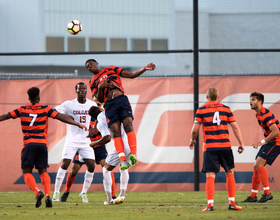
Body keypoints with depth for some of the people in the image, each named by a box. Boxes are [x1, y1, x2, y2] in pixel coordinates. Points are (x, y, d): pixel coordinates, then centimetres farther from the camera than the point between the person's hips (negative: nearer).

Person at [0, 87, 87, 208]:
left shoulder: (22, 110, 7)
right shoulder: (45, 109, 4)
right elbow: (61, 117, -2)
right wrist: (78, 124, 0)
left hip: (28, 144, -1)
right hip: (42, 144, 1)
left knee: (27, 172, 3)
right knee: (43, 172, 10)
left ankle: (37, 192, -23)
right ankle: (48, 195, -11)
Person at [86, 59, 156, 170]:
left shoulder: (111, 69, 18)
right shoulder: (93, 82, 21)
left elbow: (131, 75, 15)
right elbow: (99, 99, 12)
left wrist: (144, 68, 3)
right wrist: (100, 87, -6)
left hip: (121, 99, -1)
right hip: (109, 105, 1)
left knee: (128, 125, -21)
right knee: (115, 131, -12)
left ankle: (133, 154, -31)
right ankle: (123, 160, -21)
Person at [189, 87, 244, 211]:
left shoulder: (201, 110, 3)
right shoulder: (225, 108, 8)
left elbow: (195, 129, 0)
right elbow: (235, 127, 5)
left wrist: (192, 140, 18)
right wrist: (241, 143, 9)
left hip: (209, 147, -1)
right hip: (225, 145, 2)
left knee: (210, 176, -2)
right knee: (229, 173, 14)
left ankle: (210, 204, -12)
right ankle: (232, 202, 13)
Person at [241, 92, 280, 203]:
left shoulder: (265, 115, -21)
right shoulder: (258, 114, 12)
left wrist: (262, 142, -27)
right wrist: (263, 142, 16)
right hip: (269, 142, 10)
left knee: (258, 165, -19)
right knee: (257, 167, 6)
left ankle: (267, 193, -15)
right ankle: (253, 196, 11)